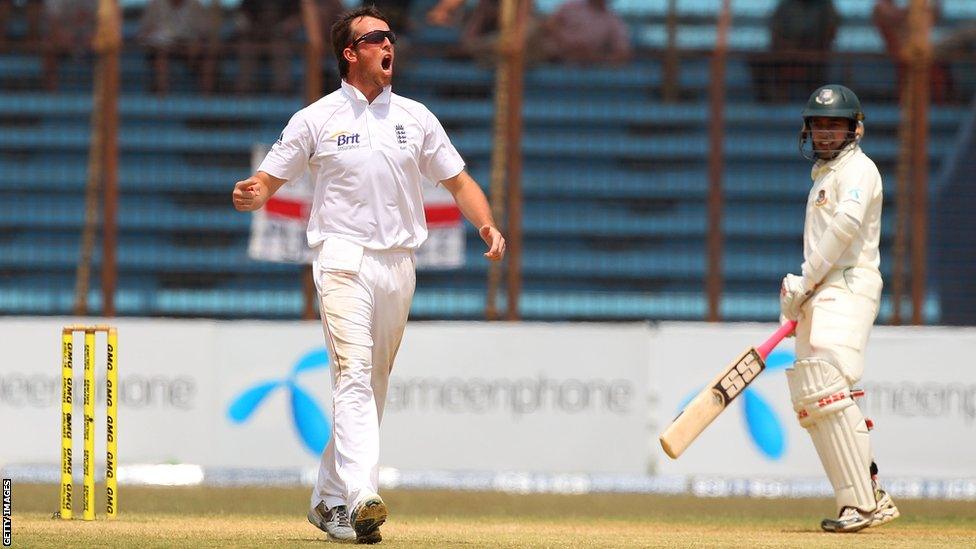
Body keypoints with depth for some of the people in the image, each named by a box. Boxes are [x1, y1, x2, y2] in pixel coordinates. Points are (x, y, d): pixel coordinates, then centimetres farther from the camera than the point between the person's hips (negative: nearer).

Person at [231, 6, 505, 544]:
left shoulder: (415, 117, 12)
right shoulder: (317, 118, 2)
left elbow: (458, 181, 15)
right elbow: (269, 180, 3)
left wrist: (488, 226, -3)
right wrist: (251, 195, -21)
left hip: (398, 265, 4)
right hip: (343, 259, -4)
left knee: (373, 387, 8)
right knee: (354, 375, -20)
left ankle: (329, 500, 19)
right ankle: (360, 495, -33)